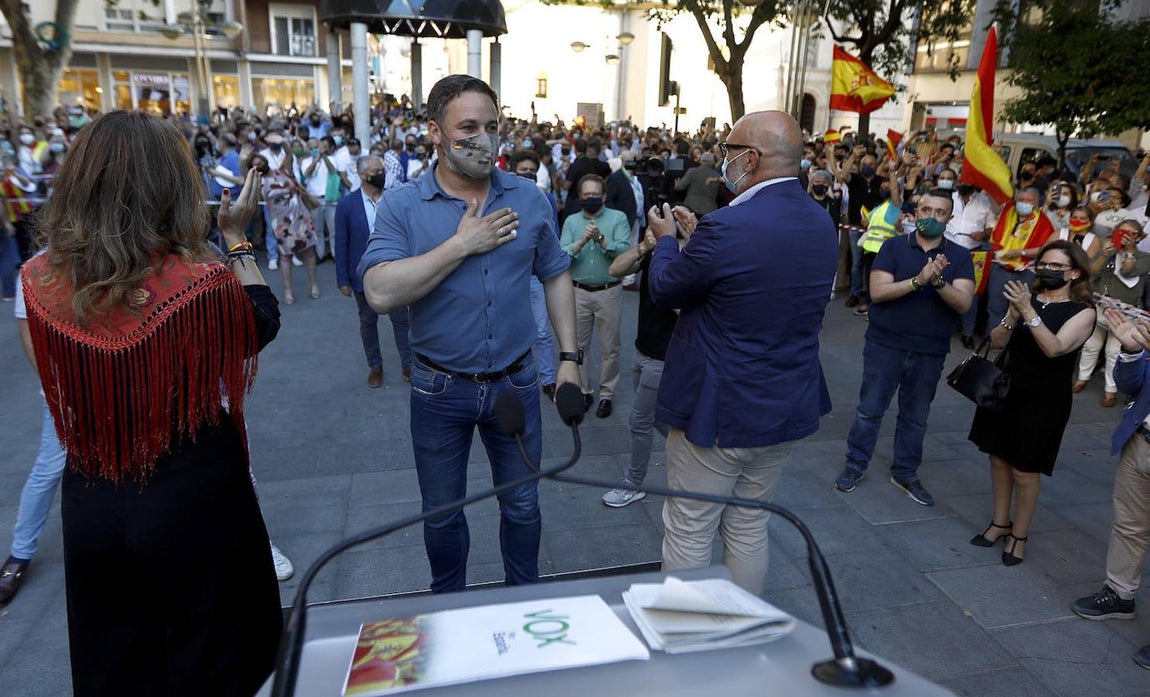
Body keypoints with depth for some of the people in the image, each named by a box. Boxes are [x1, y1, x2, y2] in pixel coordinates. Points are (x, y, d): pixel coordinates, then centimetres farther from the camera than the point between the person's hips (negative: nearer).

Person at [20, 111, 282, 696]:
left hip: (89, 506, 4)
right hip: (193, 500, -4)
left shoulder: (39, 279, -12)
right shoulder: (202, 283, -26)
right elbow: (262, 322, -4)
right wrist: (238, 237, 5)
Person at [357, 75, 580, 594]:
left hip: (515, 382, 2)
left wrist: (568, 357, 1)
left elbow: (555, 276, 7)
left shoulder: (529, 199, -2)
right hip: (440, 390, -1)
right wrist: (462, 244, -23)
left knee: (522, 506, 18)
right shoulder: (401, 206, -10)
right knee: (442, 513, 18)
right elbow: (380, 293, -24)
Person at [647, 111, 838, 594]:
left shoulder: (727, 227, -24)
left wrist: (666, 239, 11)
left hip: (718, 409, -7)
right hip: (787, 407, 8)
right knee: (750, 528, 22)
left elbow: (664, 290, -9)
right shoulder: (822, 224, 1)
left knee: (689, 534, 10)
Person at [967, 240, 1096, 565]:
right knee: (999, 457, 13)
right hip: (1007, 389, 4)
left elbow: (1054, 348, -25)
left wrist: (1028, 311, -32)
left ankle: (1020, 534, 22)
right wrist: (1013, 315, -20)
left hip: (1044, 401, -4)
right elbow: (996, 342, -3)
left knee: (1025, 470, 2)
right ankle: (1000, 522, 31)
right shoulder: (1028, 297, 3)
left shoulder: (1083, 312, -8)